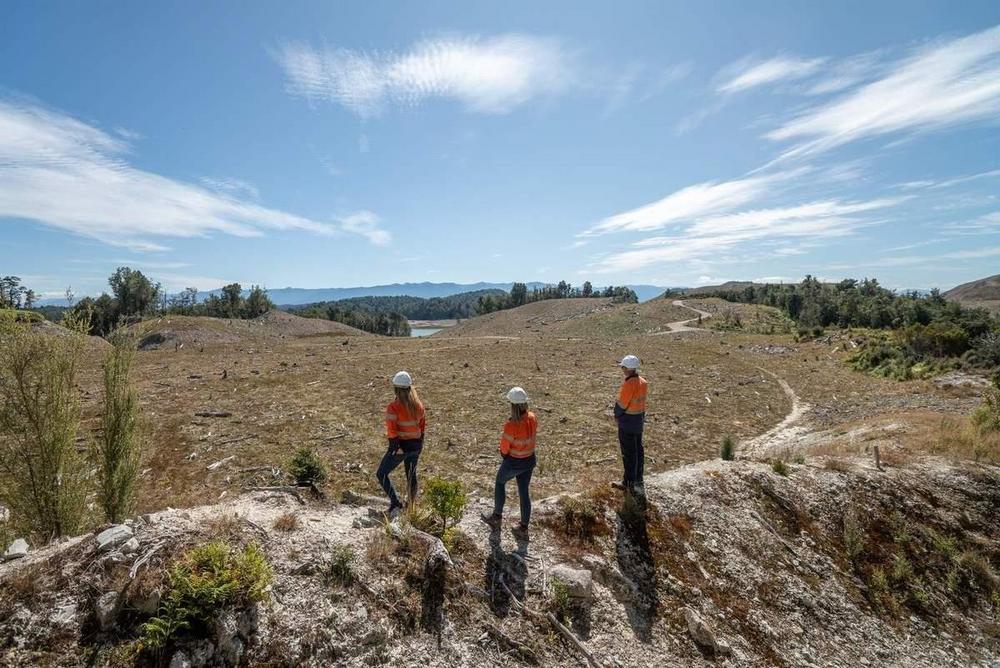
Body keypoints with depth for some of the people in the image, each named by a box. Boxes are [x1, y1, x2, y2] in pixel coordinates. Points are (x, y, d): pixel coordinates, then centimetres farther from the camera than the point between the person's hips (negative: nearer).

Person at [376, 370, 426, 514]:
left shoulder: (393, 407, -17)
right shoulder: (418, 404, 1)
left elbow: (392, 430, -21)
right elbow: (422, 425, 9)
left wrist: (396, 447, -15)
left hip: (401, 445, -6)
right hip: (416, 445, 6)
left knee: (381, 474, 10)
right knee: (411, 475, 22)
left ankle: (395, 502, 3)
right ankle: (411, 505, 33)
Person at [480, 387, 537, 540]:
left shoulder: (511, 425, -31)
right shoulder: (532, 418, -11)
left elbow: (504, 447, -18)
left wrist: (504, 453, 5)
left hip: (514, 462, -5)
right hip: (530, 460, 5)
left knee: (500, 483, 24)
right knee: (524, 492, 18)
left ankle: (497, 517, 39)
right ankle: (523, 529, 30)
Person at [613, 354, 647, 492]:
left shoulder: (628, 384, -25)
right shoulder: (643, 382, 1)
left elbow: (621, 404, -19)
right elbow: (641, 401, 5)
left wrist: (617, 416, -2)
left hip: (627, 421, -8)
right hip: (639, 419, 9)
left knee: (628, 452, 3)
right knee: (638, 450, 18)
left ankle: (629, 483, 14)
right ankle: (638, 480, 30)